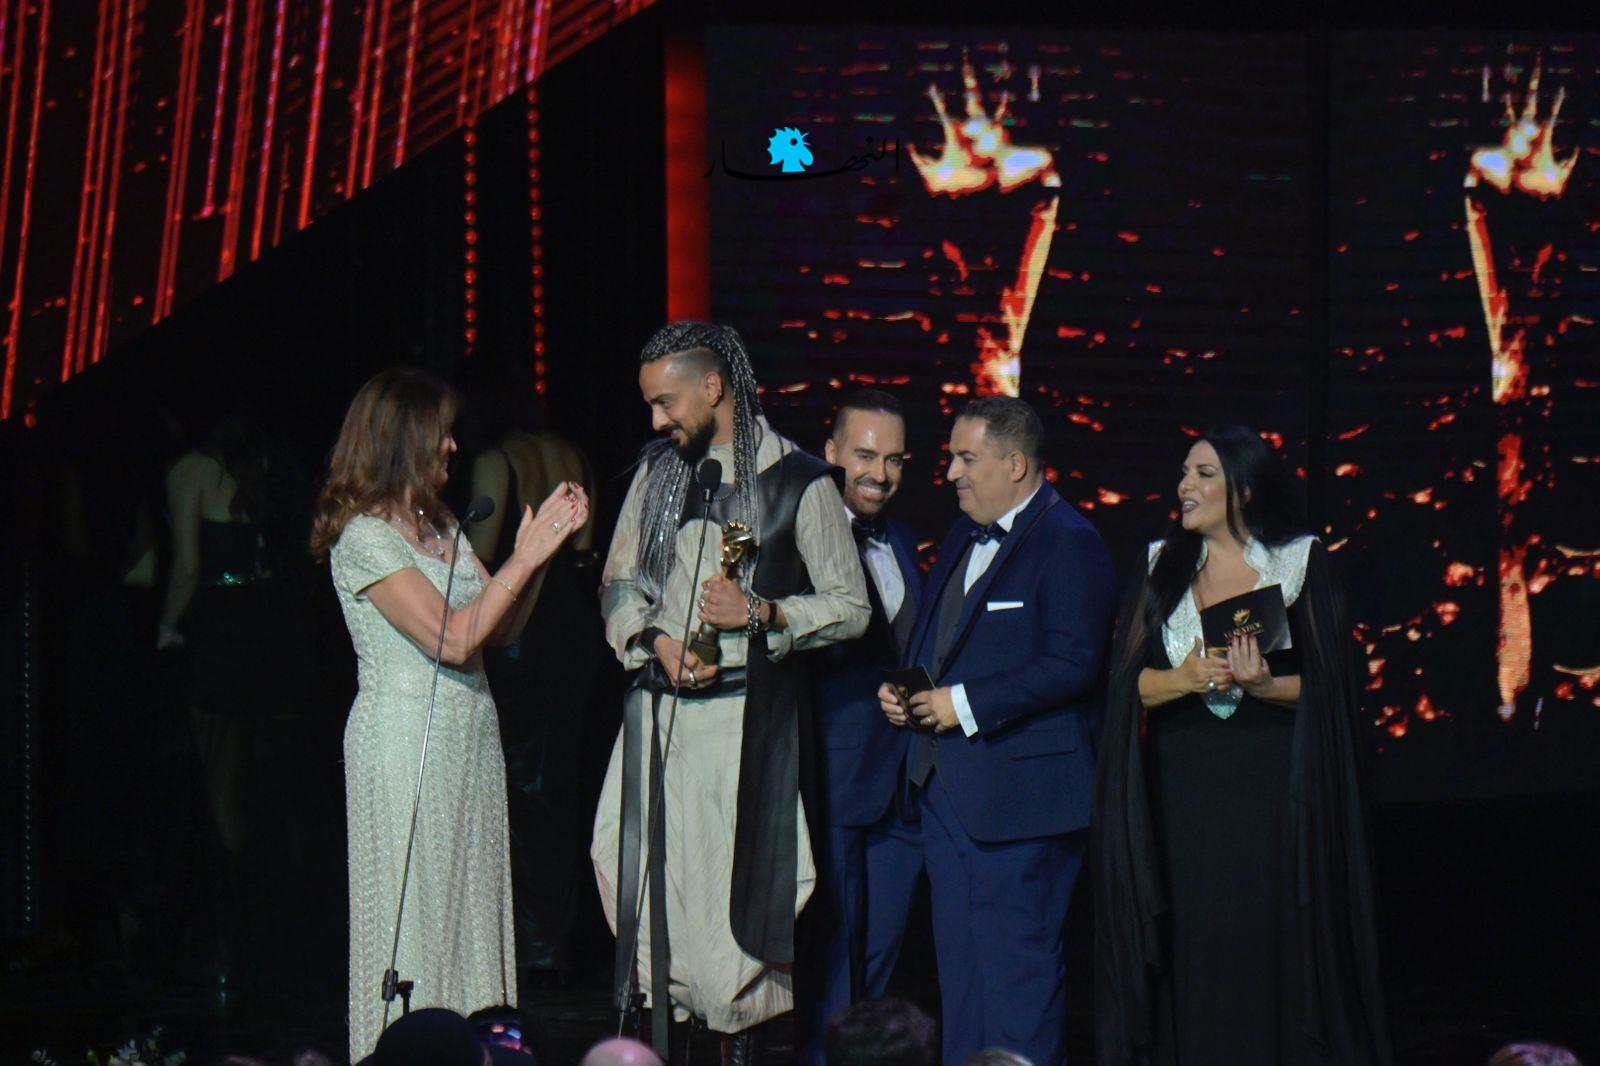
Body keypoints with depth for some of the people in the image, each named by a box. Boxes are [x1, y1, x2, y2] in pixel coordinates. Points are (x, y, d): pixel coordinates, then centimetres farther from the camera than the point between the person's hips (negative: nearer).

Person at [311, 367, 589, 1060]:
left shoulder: (439, 526, 14)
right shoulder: (363, 536, -12)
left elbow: (500, 628, 14)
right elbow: (453, 639, -20)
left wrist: (542, 549, 3)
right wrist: (523, 559, -14)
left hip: (468, 741, 8)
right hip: (406, 738, -8)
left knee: (469, 907, 7)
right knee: (415, 914, -4)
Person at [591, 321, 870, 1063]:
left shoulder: (798, 481, -2)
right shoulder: (658, 472, 14)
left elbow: (850, 608, -1)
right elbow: (620, 585, 16)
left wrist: (763, 613, -16)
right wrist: (657, 641, -3)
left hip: (744, 715, -4)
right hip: (659, 709, 4)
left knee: (732, 883, -6)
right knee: (649, 879, 0)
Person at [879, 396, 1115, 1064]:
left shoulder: (1068, 542, -12)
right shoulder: (966, 535, 16)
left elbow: (1074, 664, -20)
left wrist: (966, 706, -19)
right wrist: (900, 690, 7)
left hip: (1019, 792, -9)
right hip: (946, 782, 9)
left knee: (1016, 959, -7)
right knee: (957, 959, 14)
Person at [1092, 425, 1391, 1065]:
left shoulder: (1299, 563, 3)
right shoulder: (1162, 567, 11)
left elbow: (1327, 684, -1)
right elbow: (1129, 681, 4)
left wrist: (1264, 686, -19)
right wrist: (1182, 680, -15)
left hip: (1270, 789, -2)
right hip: (1181, 789, 2)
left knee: (1273, 945, -4)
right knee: (1190, 956, 0)